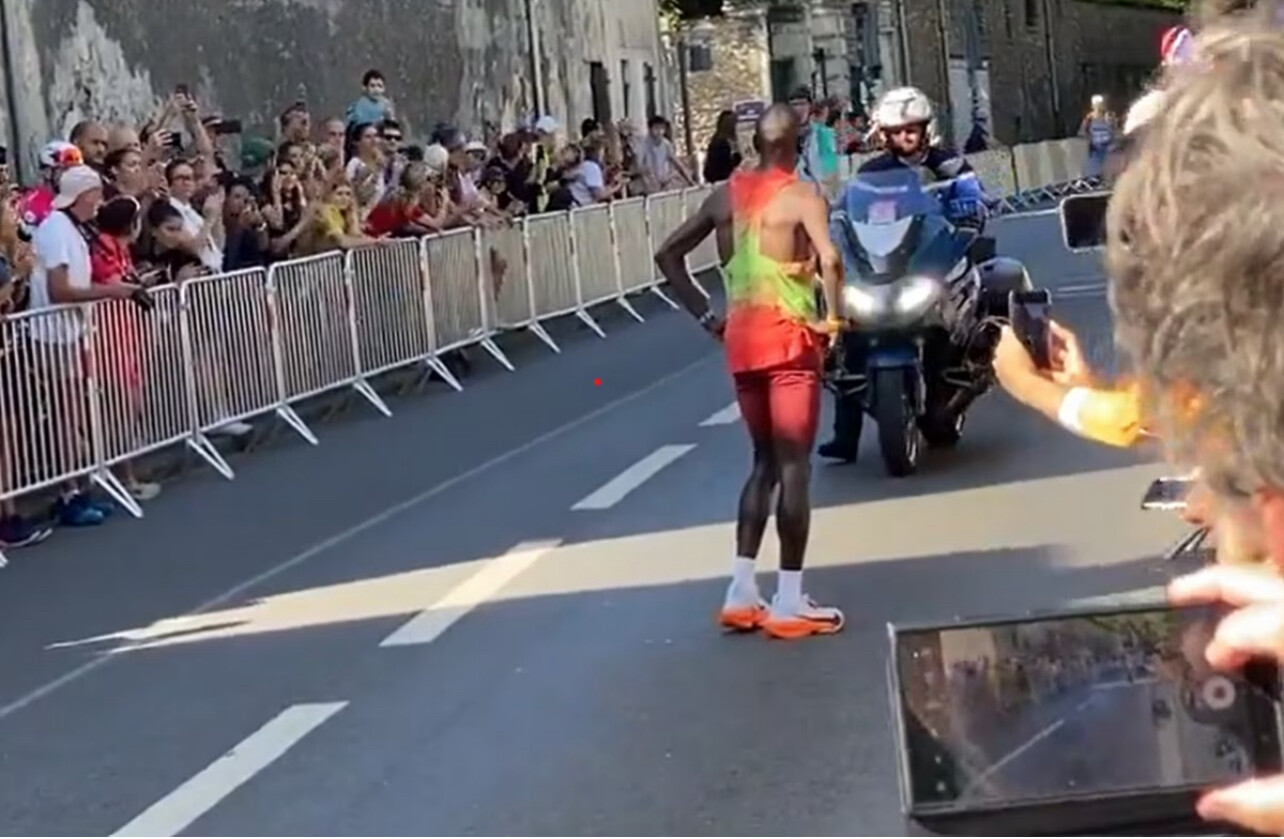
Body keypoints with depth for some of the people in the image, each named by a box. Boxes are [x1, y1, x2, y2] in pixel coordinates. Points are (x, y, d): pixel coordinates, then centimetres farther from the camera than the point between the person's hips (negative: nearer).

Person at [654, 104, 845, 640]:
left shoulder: (725, 195, 9)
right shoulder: (801, 195, -9)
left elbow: (668, 255, 13)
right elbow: (829, 259, -26)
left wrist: (705, 316, 12)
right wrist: (832, 318, -12)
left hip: (740, 338, 6)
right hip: (789, 336, -6)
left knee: (765, 463, 18)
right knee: (794, 467, 0)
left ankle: (741, 592, 15)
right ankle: (788, 602, 2)